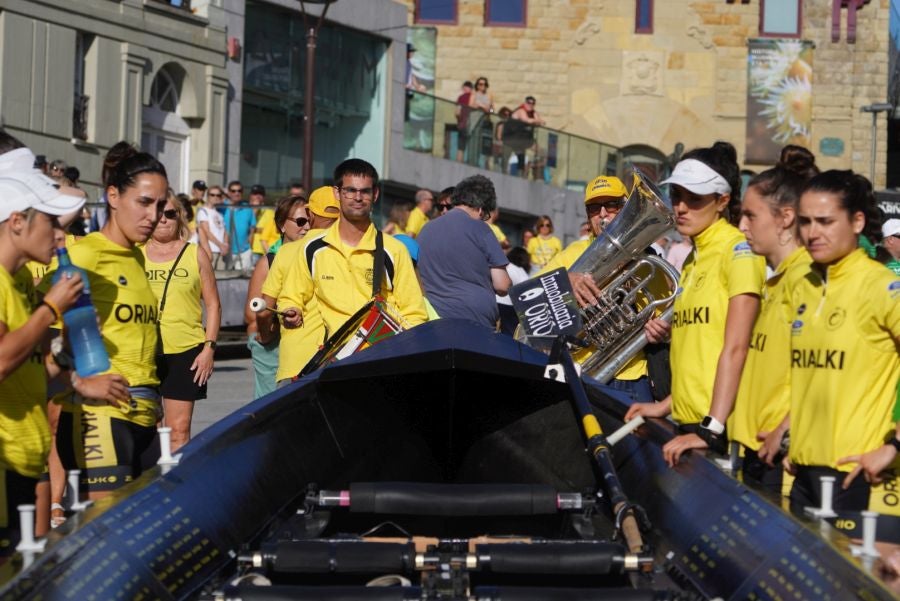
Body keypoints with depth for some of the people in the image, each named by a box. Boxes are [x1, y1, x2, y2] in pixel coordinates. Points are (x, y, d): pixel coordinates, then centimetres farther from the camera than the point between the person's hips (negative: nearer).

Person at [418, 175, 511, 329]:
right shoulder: (478, 228, -4)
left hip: (436, 321, 5)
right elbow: (502, 286, -5)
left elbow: (421, 283, 20)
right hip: (478, 319, -4)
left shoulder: (426, 229, 11)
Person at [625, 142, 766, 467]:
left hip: (722, 426, -7)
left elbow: (735, 347, -16)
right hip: (690, 424, 7)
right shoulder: (693, 260, 17)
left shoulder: (738, 249, -7)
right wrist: (667, 405, 12)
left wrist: (711, 428, -21)